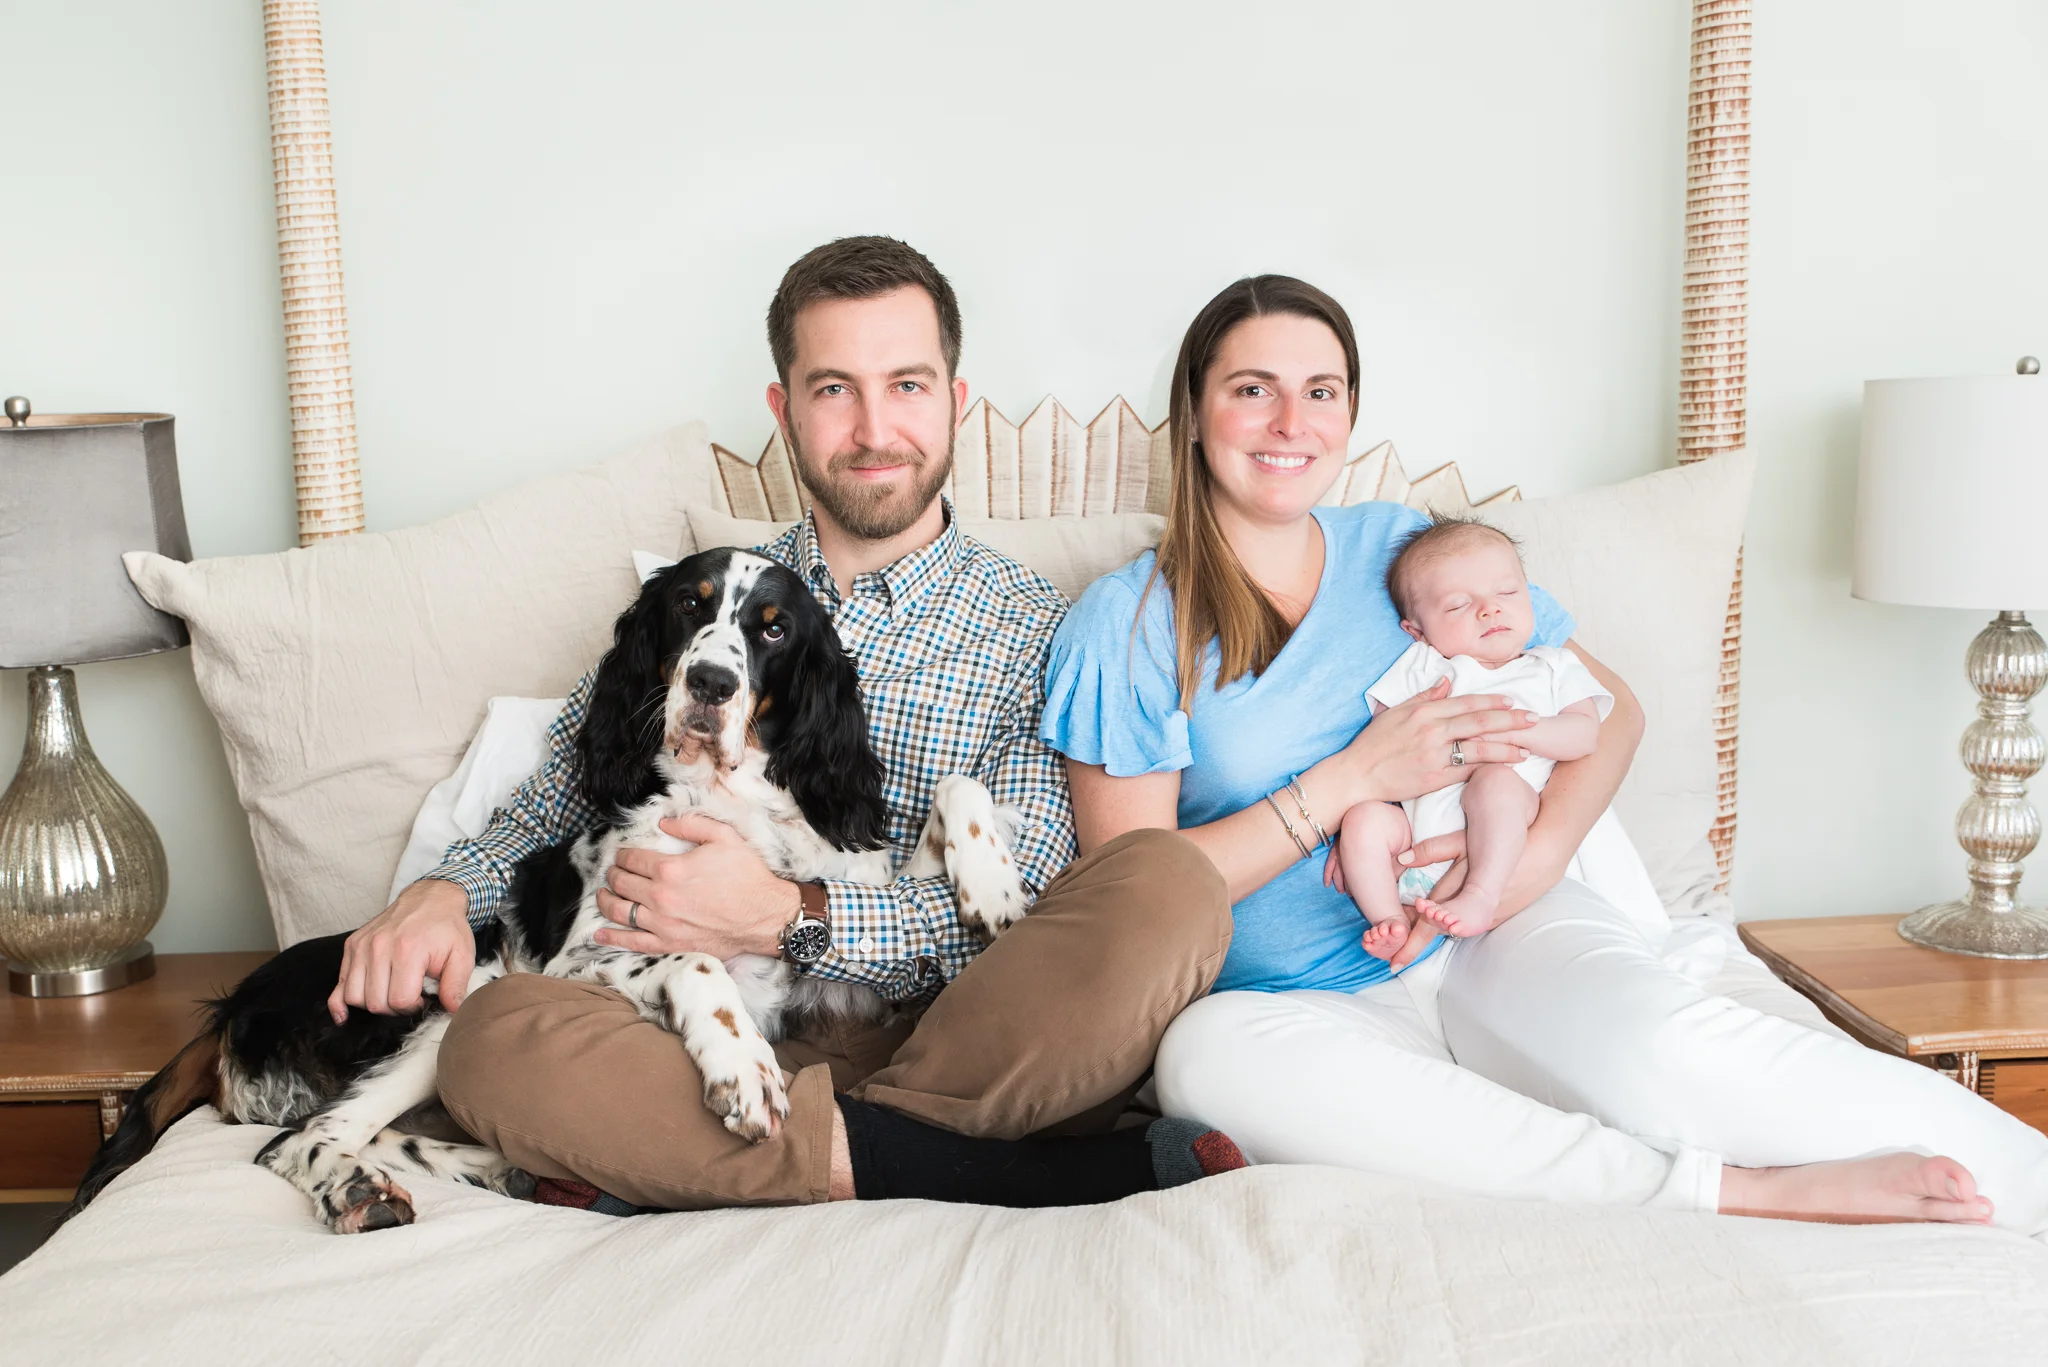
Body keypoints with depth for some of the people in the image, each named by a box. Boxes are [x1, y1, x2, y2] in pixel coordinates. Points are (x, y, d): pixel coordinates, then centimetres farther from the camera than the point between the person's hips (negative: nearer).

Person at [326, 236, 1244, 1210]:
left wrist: (789, 917, -15)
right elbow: (556, 805, 16)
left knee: (1172, 886, -28)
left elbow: (1032, 918, -5)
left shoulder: (1036, 629, 5)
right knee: (495, 1040, -28)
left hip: (950, 1042, -1)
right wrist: (443, 891, -6)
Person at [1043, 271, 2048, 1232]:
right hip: (1324, 1009, -1)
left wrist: (1536, 855, -9)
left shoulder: (1404, 548, 12)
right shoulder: (1125, 625, 2)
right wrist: (1354, 777, -12)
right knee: (1206, 1051, -36)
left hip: (1491, 944, 2)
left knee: (1660, 1040, -31)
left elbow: (1609, 708, 12)